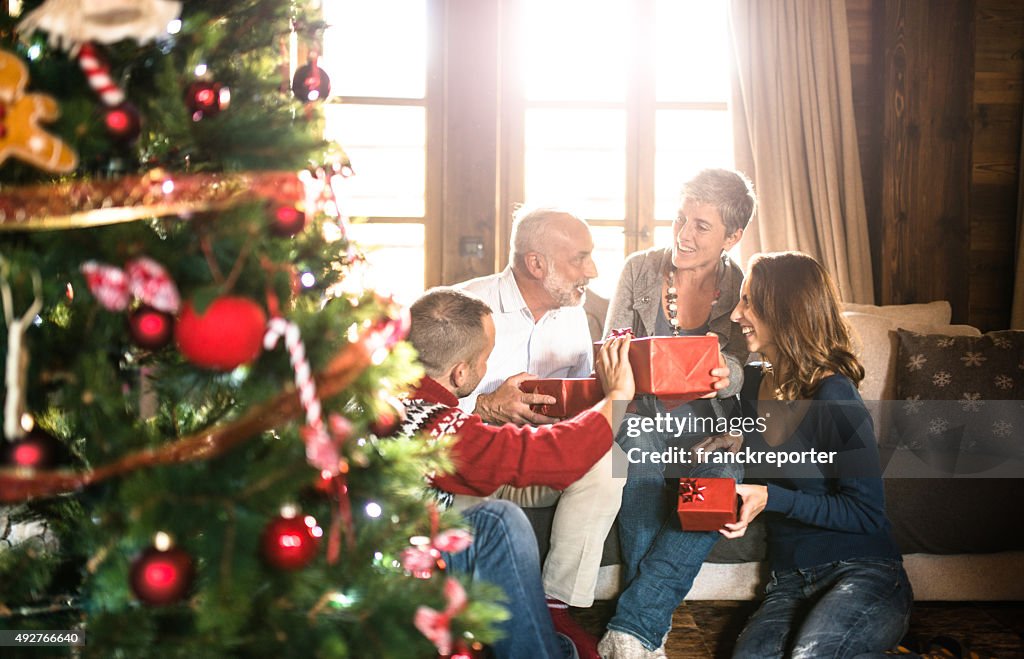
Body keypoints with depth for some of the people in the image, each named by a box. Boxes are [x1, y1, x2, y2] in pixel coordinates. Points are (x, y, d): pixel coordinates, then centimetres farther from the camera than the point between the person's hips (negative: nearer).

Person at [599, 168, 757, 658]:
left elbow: (741, 370, -11)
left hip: (709, 425, 0)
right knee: (636, 440, -35)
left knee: (717, 489, -33)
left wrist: (725, 374, -36)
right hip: (646, 418, 0)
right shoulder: (640, 270, 3)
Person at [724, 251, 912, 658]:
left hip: (862, 573, -5)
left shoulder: (834, 396, -15)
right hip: (790, 579, 5)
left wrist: (771, 499, -20)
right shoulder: (756, 382, 7)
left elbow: (866, 513, -13)